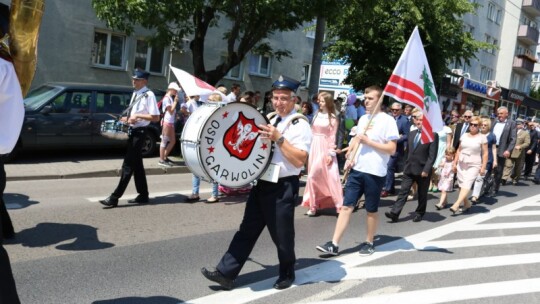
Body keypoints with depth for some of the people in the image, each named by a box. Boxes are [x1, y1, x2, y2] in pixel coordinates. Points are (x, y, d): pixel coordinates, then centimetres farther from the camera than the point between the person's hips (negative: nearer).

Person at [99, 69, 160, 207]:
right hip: (132, 131, 9)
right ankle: (143, 195, 22)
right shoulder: (135, 94, 14)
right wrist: (126, 118, 4)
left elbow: (155, 117, -18)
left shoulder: (149, 95, -13)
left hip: (139, 132, -9)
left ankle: (115, 197, -5)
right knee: (137, 165, 13)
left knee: (128, 165, -7)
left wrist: (138, 116, -20)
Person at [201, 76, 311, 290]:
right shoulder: (270, 120, 12)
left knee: (282, 235, 8)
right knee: (247, 230, 9)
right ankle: (225, 273, 14)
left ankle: (287, 275, 32)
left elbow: (299, 160, -21)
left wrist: (278, 138, -26)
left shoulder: (300, 126, -12)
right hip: (262, 183, 7)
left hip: (283, 188, -7)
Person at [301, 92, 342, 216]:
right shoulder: (316, 115, 9)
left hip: (325, 148, -5)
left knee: (331, 177, -5)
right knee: (314, 177, 7)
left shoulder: (332, 118, -4)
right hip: (314, 147, 5)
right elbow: (312, 132, 10)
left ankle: (340, 205, 5)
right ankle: (313, 205, 17)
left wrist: (331, 153, -12)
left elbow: (333, 137, -7)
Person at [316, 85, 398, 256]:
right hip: (357, 170, 5)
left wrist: (368, 141, -16)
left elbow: (392, 149, -12)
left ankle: (369, 243, 26)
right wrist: (350, 158, 4)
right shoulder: (362, 119, 13)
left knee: (371, 210, 9)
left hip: (375, 173, -5)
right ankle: (334, 244, 1)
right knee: (346, 206, 1)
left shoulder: (387, 120, -7)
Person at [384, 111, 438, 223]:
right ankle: (394, 213, -5)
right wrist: (406, 165, 14)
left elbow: (432, 155, -13)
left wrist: (426, 170, -18)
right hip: (409, 169, 5)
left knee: (422, 194, 10)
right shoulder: (411, 133, 11)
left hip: (423, 170, -5)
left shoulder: (433, 135, -8)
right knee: (403, 191, -1)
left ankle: (419, 213, 25)